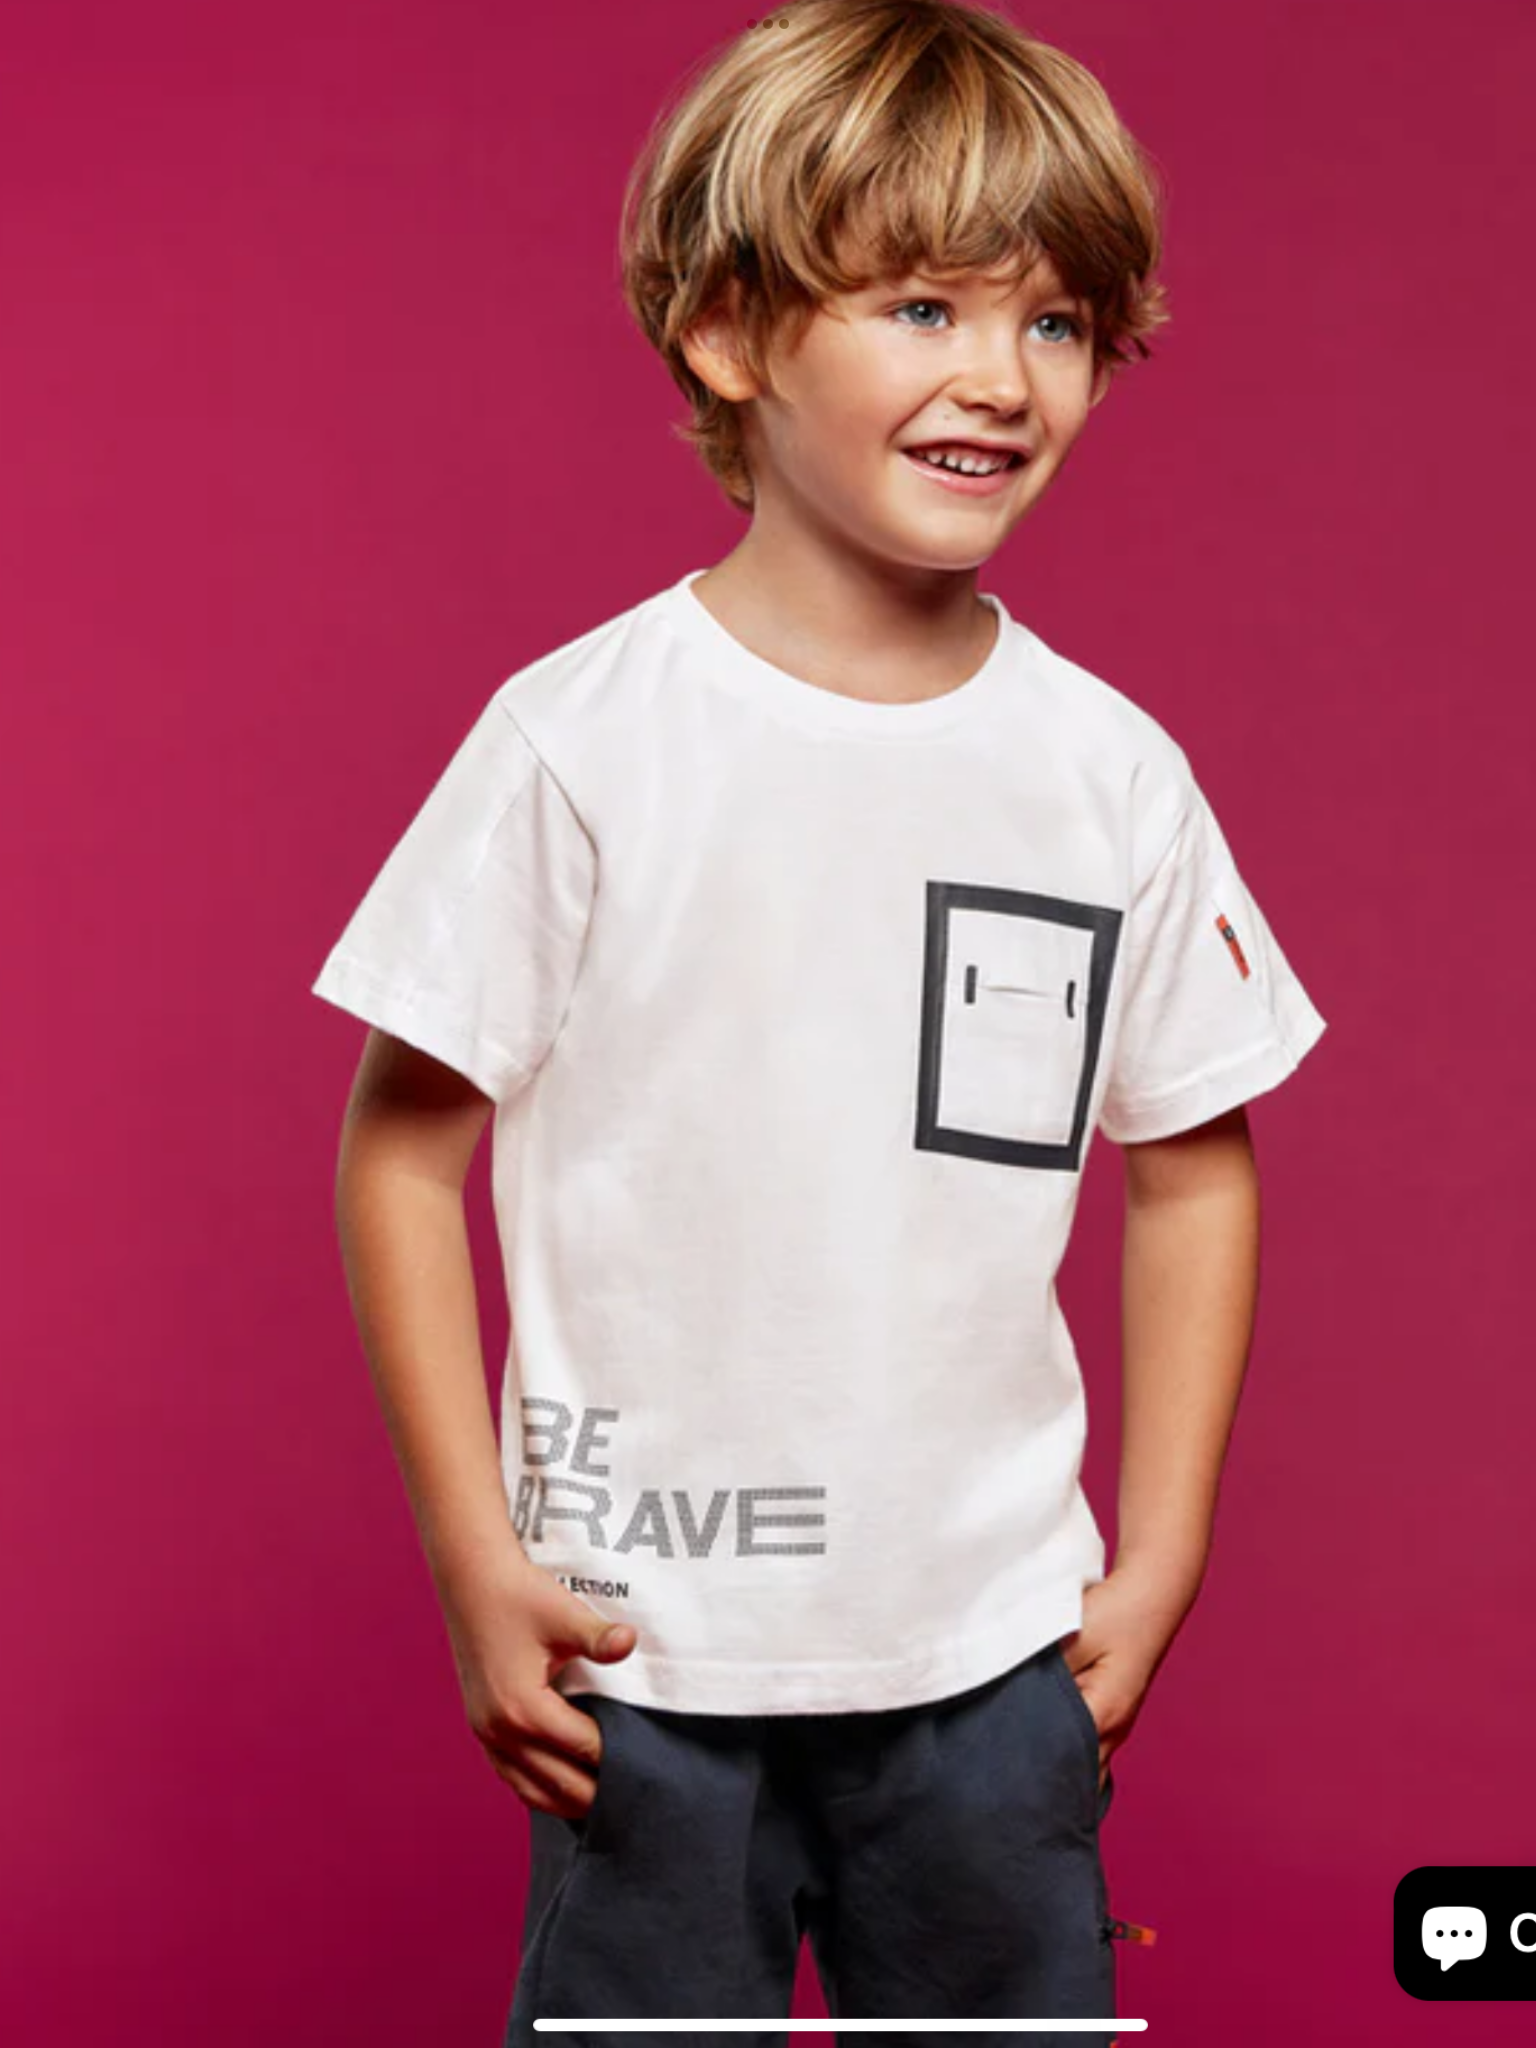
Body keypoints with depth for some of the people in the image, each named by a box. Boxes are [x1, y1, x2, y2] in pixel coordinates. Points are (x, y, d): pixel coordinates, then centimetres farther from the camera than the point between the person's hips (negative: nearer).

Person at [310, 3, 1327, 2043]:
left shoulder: (1115, 775, -2)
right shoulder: (581, 741, -11)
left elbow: (1192, 1166, 7)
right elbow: (406, 1137, -7)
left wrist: (1159, 1556, 4)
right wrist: (475, 1557, -8)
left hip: (995, 1646, 3)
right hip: (643, 1649, -2)